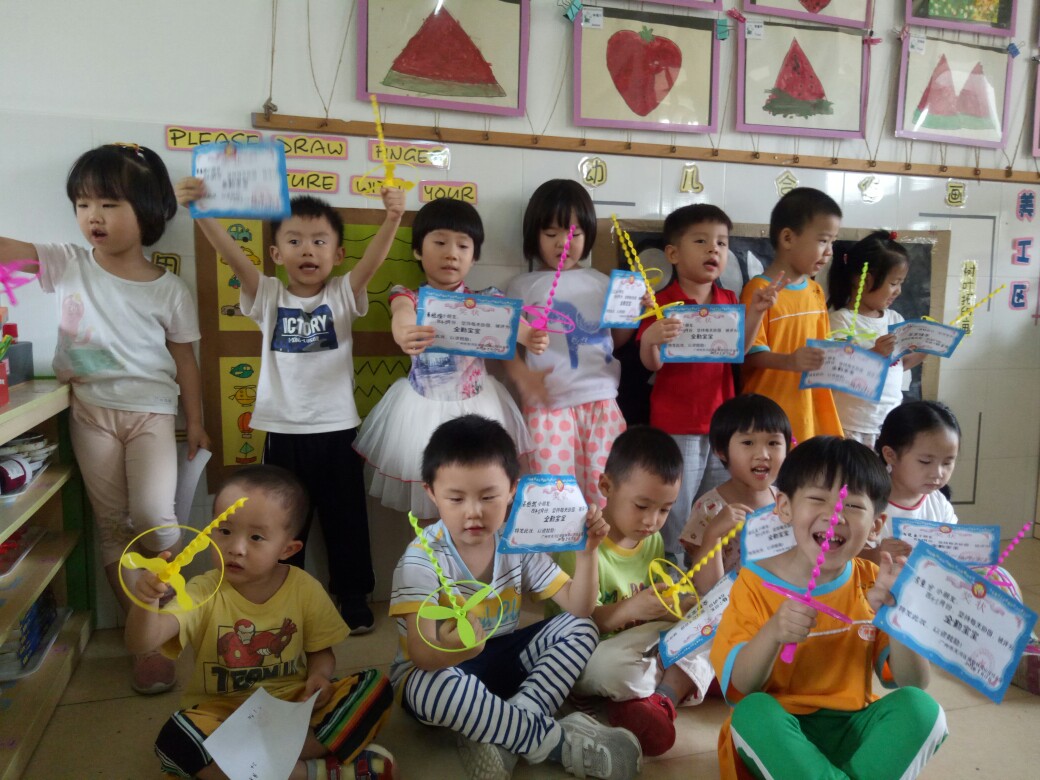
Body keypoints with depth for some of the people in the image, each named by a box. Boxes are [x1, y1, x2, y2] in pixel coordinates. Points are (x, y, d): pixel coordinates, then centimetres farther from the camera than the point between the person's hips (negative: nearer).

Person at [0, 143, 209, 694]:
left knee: (153, 516, -15)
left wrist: (195, 422, 4)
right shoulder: (69, 265, 1)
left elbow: (184, 361, 2)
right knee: (111, 524, 7)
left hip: (150, 411, -2)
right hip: (91, 411, 3)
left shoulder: (169, 290, -4)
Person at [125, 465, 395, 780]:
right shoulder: (204, 593, -11)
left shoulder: (305, 589, -7)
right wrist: (146, 602, -46)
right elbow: (142, 642, -25)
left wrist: (319, 676, -17)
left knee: (375, 686, -20)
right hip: (224, 715, -1)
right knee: (175, 740, -33)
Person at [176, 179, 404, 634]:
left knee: (345, 518, 11)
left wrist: (392, 218, -35)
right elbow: (231, 254, -12)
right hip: (283, 431, 1)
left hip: (337, 429, -1)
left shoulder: (342, 295, 0)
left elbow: (374, 258, -17)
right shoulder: (268, 297, 3)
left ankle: (353, 597, 28)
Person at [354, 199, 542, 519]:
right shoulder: (409, 298, -5)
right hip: (423, 408, -1)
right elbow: (402, 316, -29)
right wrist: (405, 336, -55)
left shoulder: (485, 300, -1)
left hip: (476, 405, 1)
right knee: (424, 501, 9)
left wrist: (530, 337, -46)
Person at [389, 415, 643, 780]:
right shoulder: (421, 560, -20)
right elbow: (420, 655, -29)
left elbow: (578, 607, -7)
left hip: (501, 659, 5)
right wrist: (451, 650, -52)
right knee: (432, 685, -39)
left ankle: (497, 734, -25)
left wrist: (586, 552, -23)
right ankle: (555, 740, -23)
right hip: (438, 666, -4)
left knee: (580, 629, -11)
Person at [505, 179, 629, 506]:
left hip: (601, 399, 3)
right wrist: (522, 377, -15)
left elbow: (616, 339, 18)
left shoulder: (600, 283, 12)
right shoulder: (524, 287, 4)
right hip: (550, 403, -3)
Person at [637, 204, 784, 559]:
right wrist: (651, 340, -35)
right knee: (675, 508, 1)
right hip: (676, 424, -6)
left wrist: (755, 312, -7)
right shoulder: (663, 302, -10)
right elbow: (652, 364, -14)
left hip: (721, 419, 6)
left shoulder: (730, 300, 7)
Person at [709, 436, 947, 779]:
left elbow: (914, 684, -4)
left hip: (851, 730, 3)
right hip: (779, 735, -2)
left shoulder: (873, 584, -1)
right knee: (752, 711, -33)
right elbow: (738, 688, -12)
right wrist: (771, 634, -30)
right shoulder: (756, 583, -9)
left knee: (922, 708, -22)